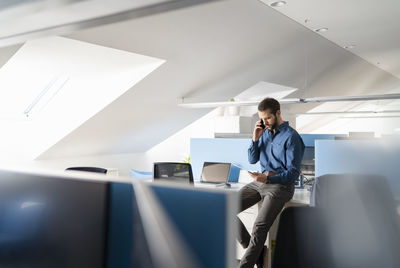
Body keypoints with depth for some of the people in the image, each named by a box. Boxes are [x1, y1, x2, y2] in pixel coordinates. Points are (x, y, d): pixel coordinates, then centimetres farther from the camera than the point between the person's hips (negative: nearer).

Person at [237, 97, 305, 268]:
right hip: (260, 182, 7)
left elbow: (293, 173, -11)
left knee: (259, 227, -26)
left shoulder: (291, 137, -9)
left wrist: (267, 178, -26)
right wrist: (255, 138, -2)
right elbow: (252, 160, 14)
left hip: (280, 185, -7)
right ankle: (254, 249, -1)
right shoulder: (264, 132, 13)